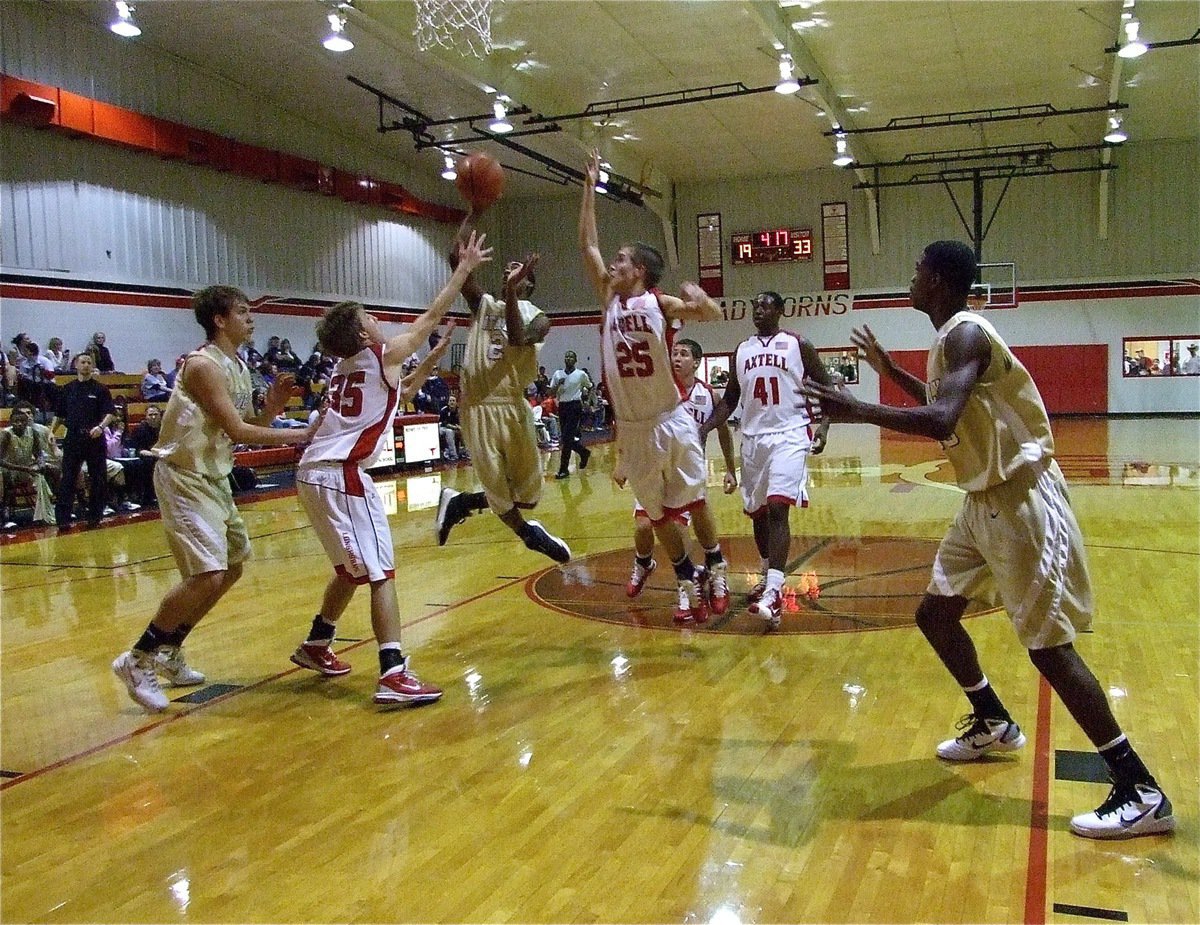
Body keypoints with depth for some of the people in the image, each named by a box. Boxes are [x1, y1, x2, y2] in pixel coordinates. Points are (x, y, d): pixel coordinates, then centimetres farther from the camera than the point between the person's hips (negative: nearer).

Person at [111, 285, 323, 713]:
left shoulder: (239, 367, 12)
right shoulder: (203, 364, -17)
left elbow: (246, 428, 13)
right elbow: (236, 431, -22)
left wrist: (272, 406, -4)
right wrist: (297, 435, -17)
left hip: (214, 476, 10)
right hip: (184, 476, -10)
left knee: (230, 569, 16)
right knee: (207, 575, -17)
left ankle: (169, 652, 28)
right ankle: (138, 659, -1)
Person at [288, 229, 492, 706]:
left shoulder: (345, 370, 21)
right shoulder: (383, 355, -2)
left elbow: (394, 393, 37)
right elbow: (434, 313, 2)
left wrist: (431, 361, 32)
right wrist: (465, 267, 11)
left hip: (316, 472, 9)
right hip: (341, 475, -9)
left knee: (352, 568, 24)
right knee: (381, 573, -10)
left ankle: (316, 645, 37)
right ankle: (394, 674, -17)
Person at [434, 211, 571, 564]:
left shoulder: (537, 317, 5)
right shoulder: (483, 304, 10)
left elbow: (518, 339, -19)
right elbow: (456, 257, -2)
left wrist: (510, 291, -25)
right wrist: (474, 213, -3)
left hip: (513, 406, 0)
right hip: (478, 406, 0)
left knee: (528, 493, 5)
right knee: (500, 492, 2)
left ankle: (460, 502, 28)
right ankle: (528, 533, 31)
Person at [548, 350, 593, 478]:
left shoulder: (581, 374, -1)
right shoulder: (557, 374, 6)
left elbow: (590, 387, 17)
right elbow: (552, 394, 5)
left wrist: (583, 394, 6)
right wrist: (557, 384, -11)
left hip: (575, 406, -5)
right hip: (562, 406, 5)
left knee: (567, 438, -12)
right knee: (567, 438, 9)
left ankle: (564, 469, -7)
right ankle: (584, 452, 35)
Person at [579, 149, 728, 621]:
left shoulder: (662, 302, -5)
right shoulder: (610, 299, 7)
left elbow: (714, 315, -19)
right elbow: (587, 245, 8)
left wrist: (701, 300, -41)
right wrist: (590, 187, 7)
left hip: (671, 420, -4)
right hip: (630, 427, 5)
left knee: (694, 502, 5)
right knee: (658, 514, 11)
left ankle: (714, 568, 23)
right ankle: (687, 580, 25)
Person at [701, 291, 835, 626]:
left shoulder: (798, 345, 0)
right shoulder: (741, 350, 12)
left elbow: (827, 386, 2)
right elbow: (730, 398, 18)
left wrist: (824, 427, -13)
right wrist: (705, 427, 5)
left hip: (789, 435, -5)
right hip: (753, 438, 5)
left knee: (778, 508, -19)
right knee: (757, 512, 12)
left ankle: (774, 592, -24)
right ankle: (768, 575, 36)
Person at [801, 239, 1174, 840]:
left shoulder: (966, 333, -18)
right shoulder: (950, 338, 13)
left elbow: (941, 422, -33)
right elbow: (948, 408, 29)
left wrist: (856, 411, -31)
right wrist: (891, 372, 28)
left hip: (1019, 502, -10)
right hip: (985, 500, 10)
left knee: (1047, 645, -8)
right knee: (934, 613, 16)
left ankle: (1143, 794, 1)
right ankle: (994, 724, 34)